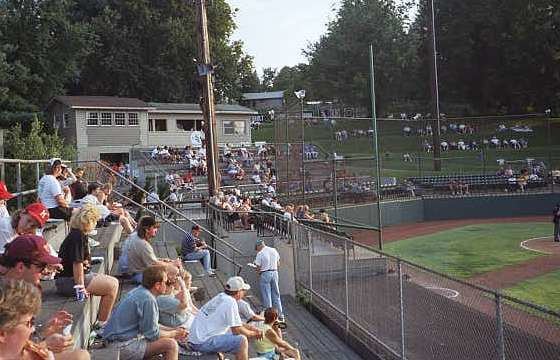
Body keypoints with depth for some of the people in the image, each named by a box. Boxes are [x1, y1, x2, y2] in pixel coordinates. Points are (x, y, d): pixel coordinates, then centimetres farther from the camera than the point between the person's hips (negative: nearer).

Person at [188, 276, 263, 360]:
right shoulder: (230, 302, -15)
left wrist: (249, 327, 20)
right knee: (242, 340, -13)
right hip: (203, 343, -10)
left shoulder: (221, 297, 11)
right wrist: (252, 334, 2)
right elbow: (237, 330, -14)